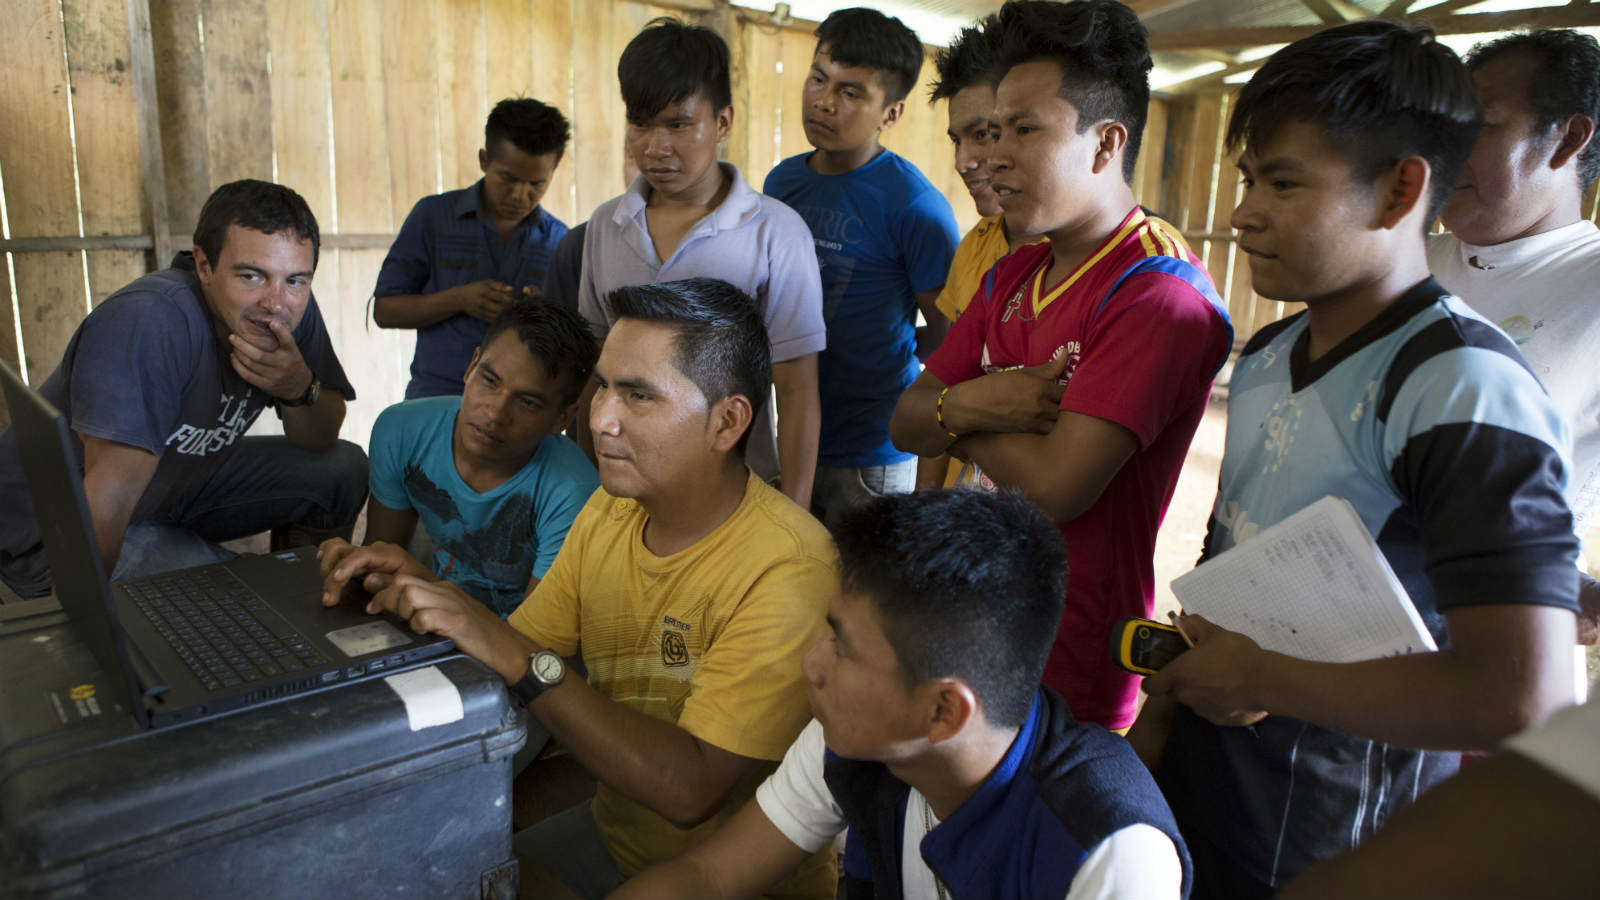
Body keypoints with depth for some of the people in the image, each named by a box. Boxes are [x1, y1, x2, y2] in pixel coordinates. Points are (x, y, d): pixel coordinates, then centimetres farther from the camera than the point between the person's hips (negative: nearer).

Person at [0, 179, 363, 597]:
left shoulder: (292, 307, -11)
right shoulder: (149, 323, -32)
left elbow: (321, 440, -5)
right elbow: (111, 493, -34)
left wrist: (299, 389, -25)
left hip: (182, 483, 7)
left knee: (344, 469, -2)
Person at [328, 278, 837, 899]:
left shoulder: (787, 570, -28)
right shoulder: (609, 510, -2)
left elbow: (690, 790, -31)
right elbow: (517, 649, 3)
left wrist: (521, 660, -33)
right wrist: (423, 592, -15)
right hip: (612, 838, 7)